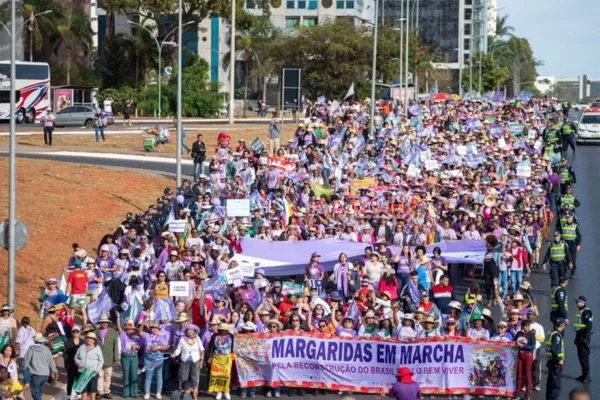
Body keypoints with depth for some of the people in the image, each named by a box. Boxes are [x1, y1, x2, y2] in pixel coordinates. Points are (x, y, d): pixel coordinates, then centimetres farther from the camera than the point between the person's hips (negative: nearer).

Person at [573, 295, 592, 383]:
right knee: (580, 356, 13)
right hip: (579, 336, 10)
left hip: (584, 337, -10)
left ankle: (587, 376, -3)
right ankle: (584, 374, 21)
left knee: (584, 356, -8)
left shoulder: (587, 312, -16)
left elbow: (589, 326, -21)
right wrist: (577, 338, 22)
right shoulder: (579, 311, 14)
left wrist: (586, 339, -24)